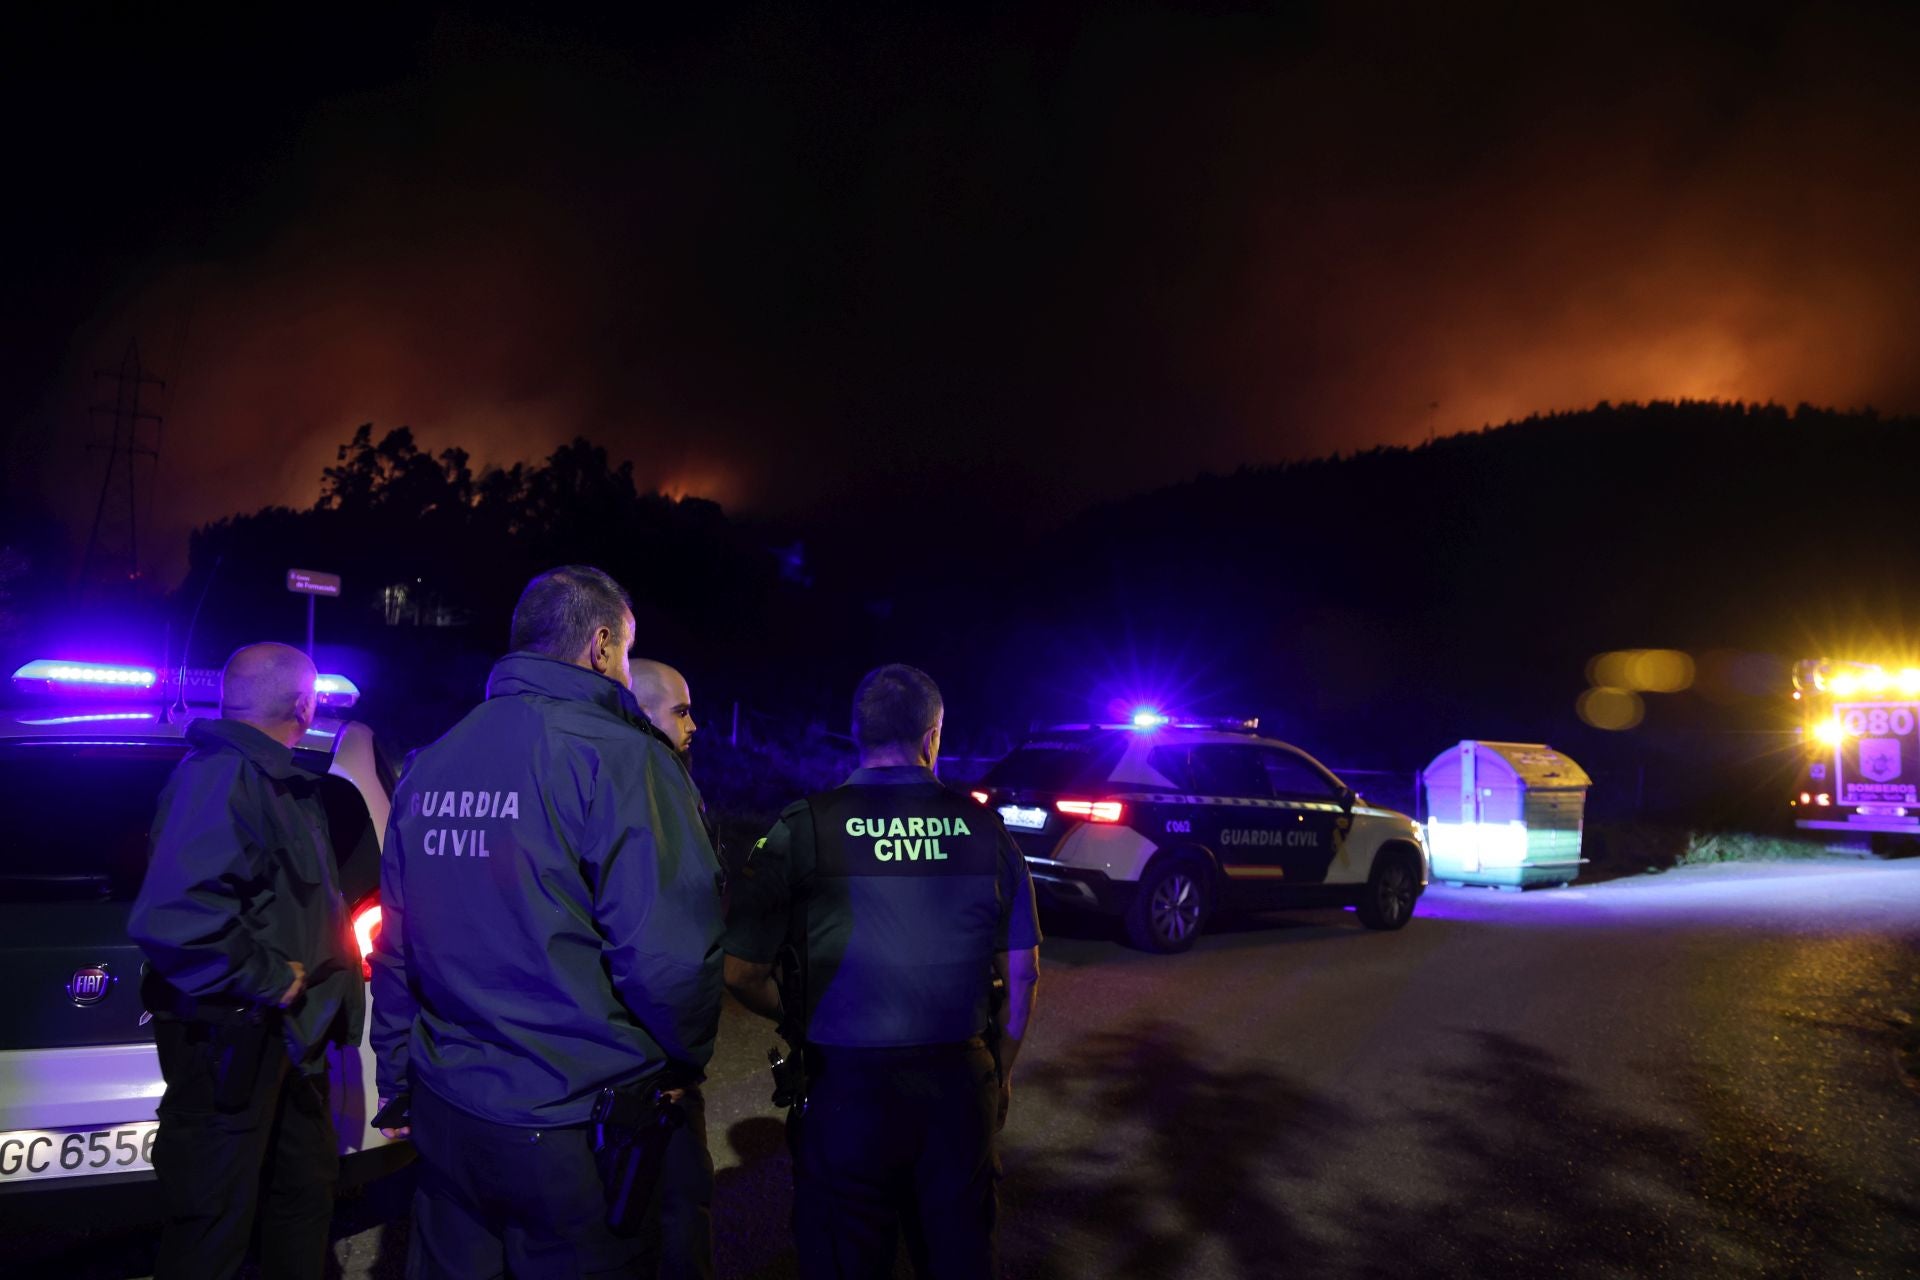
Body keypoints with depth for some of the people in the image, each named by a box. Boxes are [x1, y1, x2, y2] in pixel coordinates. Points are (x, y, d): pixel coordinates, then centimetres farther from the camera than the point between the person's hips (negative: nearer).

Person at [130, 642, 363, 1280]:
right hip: (231, 1037, -10)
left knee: (306, 1189, 22)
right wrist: (266, 980, -25)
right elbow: (170, 918, -34)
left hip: (286, 1032, 10)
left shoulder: (282, 782, 12)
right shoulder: (222, 774, -21)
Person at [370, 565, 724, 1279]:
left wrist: (397, 1081, 23)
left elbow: (395, 945, 13)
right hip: (586, 1133, -7)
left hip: (447, 1114, 7)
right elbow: (669, 956, -23)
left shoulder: (429, 766, 6)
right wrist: (684, 1062, -5)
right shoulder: (620, 757, -16)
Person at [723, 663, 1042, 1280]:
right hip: (959, 1085, 2)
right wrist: (1001, 1070, 19)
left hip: (845, 1086, -2)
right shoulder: (983, 829, -2)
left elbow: (740, 971, -10)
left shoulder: (804, 828, -10)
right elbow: (1022, 972, 4)